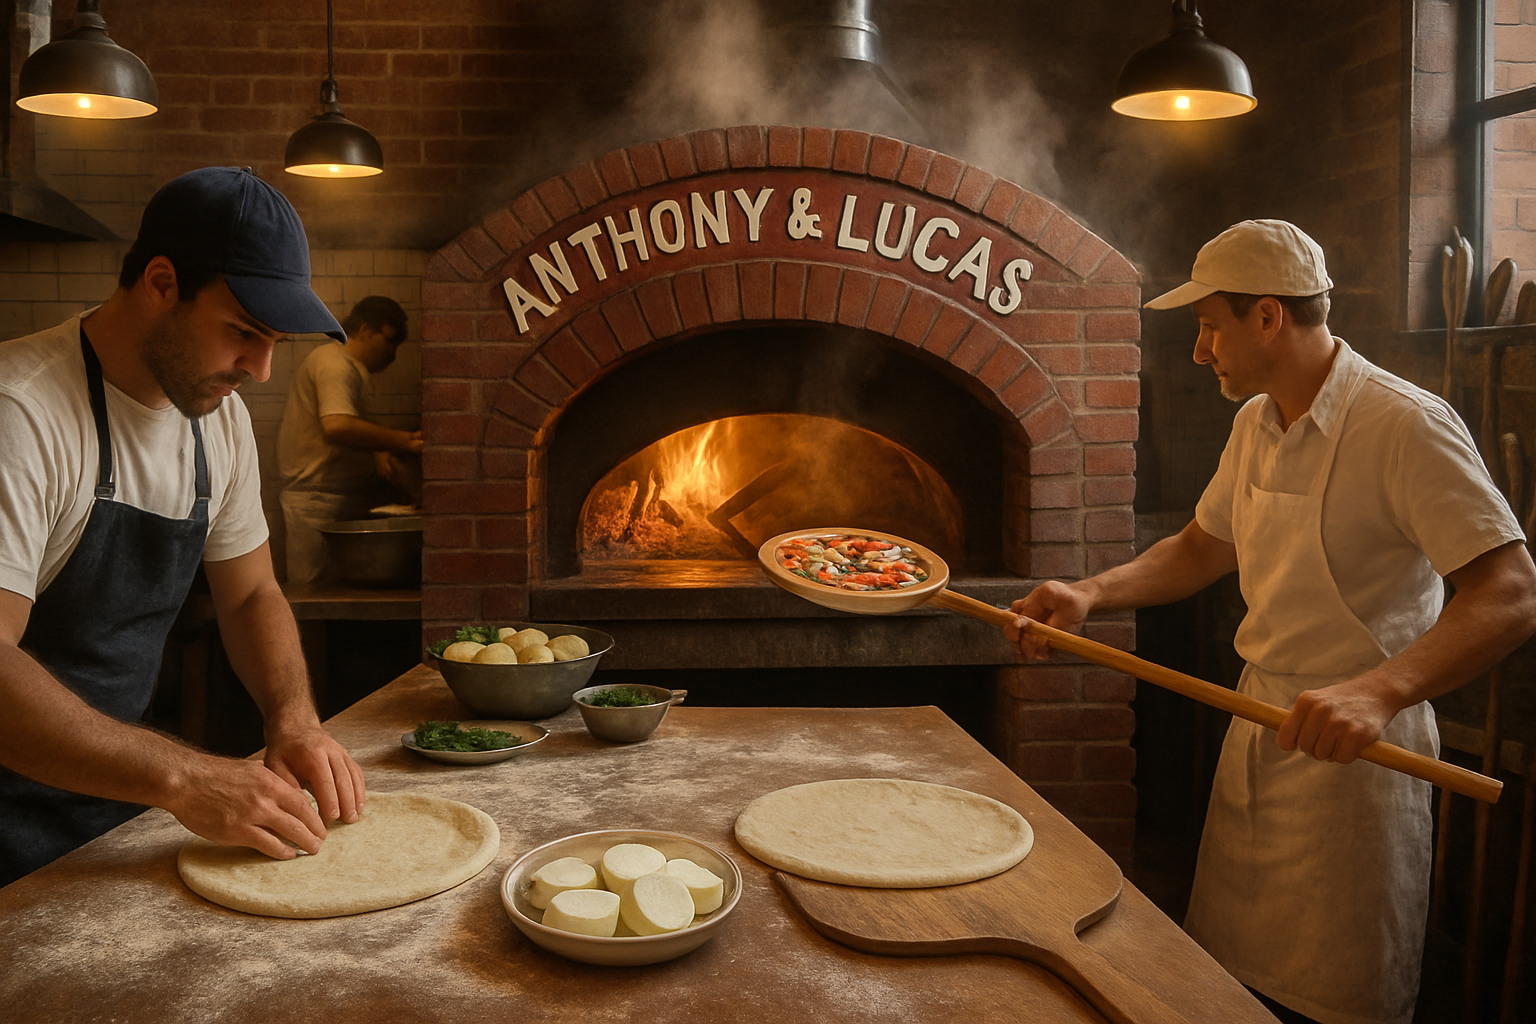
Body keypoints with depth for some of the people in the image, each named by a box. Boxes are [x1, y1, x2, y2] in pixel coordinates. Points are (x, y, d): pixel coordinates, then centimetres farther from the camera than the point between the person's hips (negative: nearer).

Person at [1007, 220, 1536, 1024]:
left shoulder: (1408, 426, -19)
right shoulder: (1256, 422, 7)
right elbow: (1203, 548, 17)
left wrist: (1380, 691, -41)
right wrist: (1092, 593, 1)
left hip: (1353, 745, -7)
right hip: (1259, 718, 8)